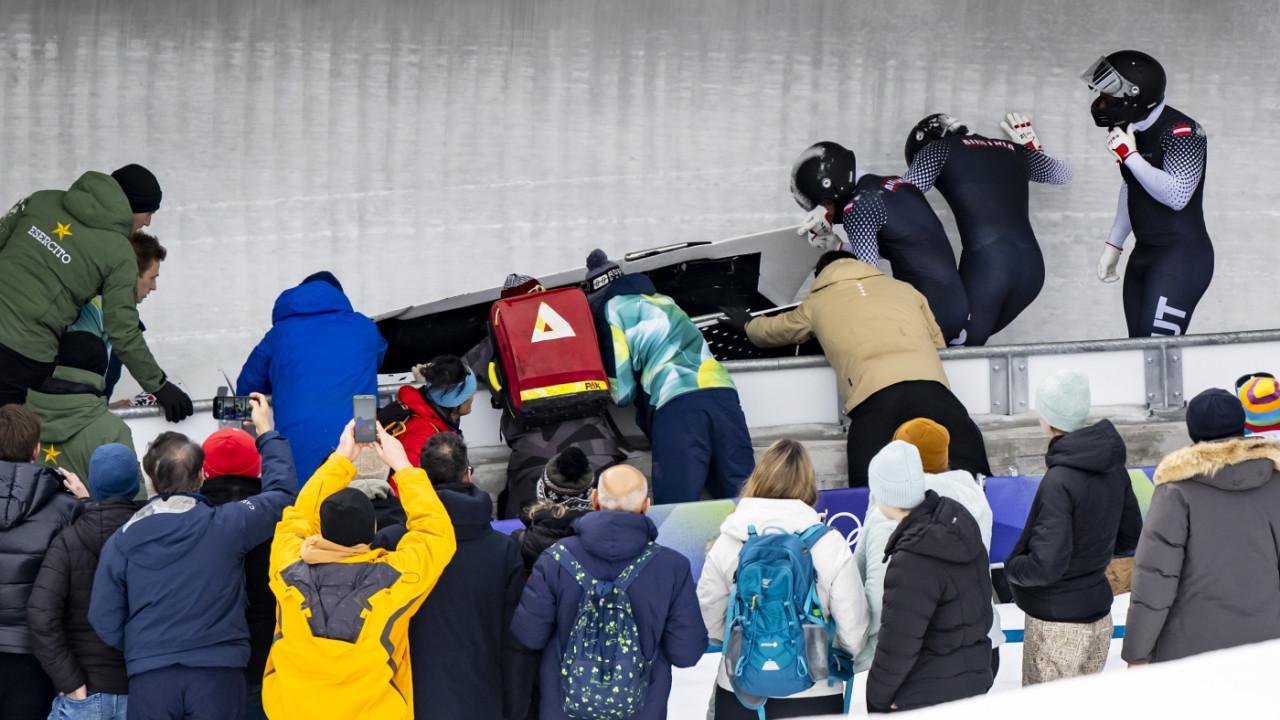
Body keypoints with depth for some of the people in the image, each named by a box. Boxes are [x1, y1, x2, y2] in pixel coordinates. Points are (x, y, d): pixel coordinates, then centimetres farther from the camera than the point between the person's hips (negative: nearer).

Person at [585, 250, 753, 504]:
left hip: (676, 403, -6)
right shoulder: (665, 302, 34)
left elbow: (621, 391, 6)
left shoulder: (612, 310, 13)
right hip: (723, 393, 6)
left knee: (676, 506, -14)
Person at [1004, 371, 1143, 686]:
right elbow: (1130, 537, 14)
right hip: (1098, 615, 8)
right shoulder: (1113, 467, 1)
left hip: (1057, 623, -8)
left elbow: (1046, 566, -25)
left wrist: (1011, 567, -7)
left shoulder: (1060, 480, -24)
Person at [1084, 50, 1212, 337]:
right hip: (1143, 256, 9)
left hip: (1182, 258, -9)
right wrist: (1114, 245, 23)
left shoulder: (1181, 132, -17)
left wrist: (1130, 155, -23)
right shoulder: (1129, 130, 8)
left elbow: (1176, 195, -26)